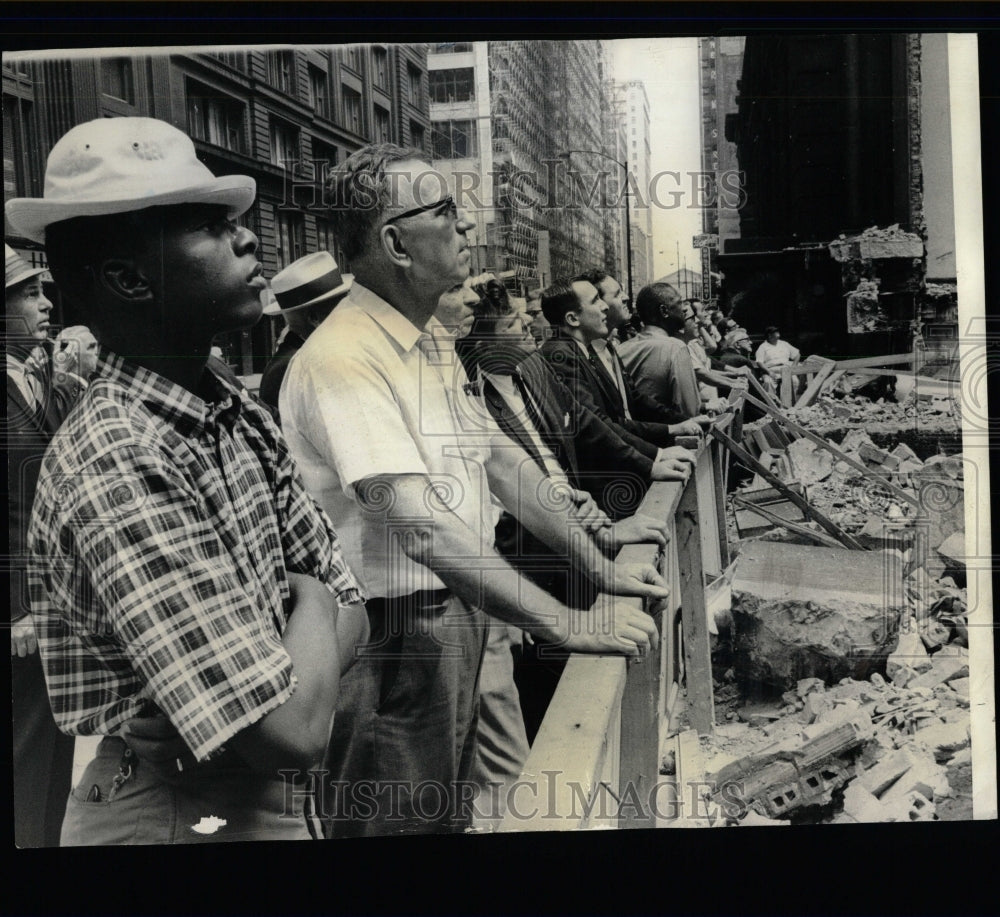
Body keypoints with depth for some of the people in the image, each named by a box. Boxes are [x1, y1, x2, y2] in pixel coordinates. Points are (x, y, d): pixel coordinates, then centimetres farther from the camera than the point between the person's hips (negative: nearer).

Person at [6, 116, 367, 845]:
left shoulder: (239, 414, -1)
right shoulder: (116, 465, -27)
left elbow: (349, 606, 1)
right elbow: (294, 731, -29)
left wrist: (294, 668, -18)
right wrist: (310, 602, -12)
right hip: (180, 816, -8)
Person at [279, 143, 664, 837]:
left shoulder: (432, 338, 10)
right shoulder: (344, 357, -23)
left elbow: (499, 457, 12)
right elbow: (421, 527, -31)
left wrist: (598, 567, 7)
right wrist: (568, 624, -30)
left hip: (458, 616, 9)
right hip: (396, 631, -9)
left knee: (450, 814, 24)